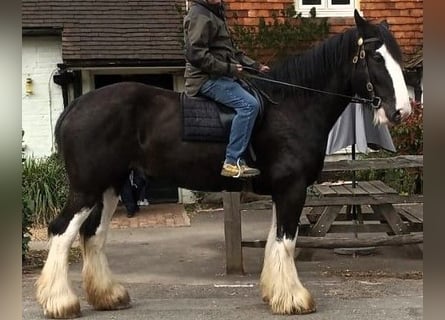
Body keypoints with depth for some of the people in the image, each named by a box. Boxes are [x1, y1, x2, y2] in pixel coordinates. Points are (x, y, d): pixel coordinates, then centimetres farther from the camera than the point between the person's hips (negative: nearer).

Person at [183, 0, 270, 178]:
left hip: (220, 75, 11)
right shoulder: (199, 15, -14)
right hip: (206, 78, -11)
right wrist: (229, 68, -20)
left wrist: (255, 66, 14)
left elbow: (230, 50, 24)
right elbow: (196, 55, -23)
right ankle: (233, 162, -25)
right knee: (249, 104, -26)